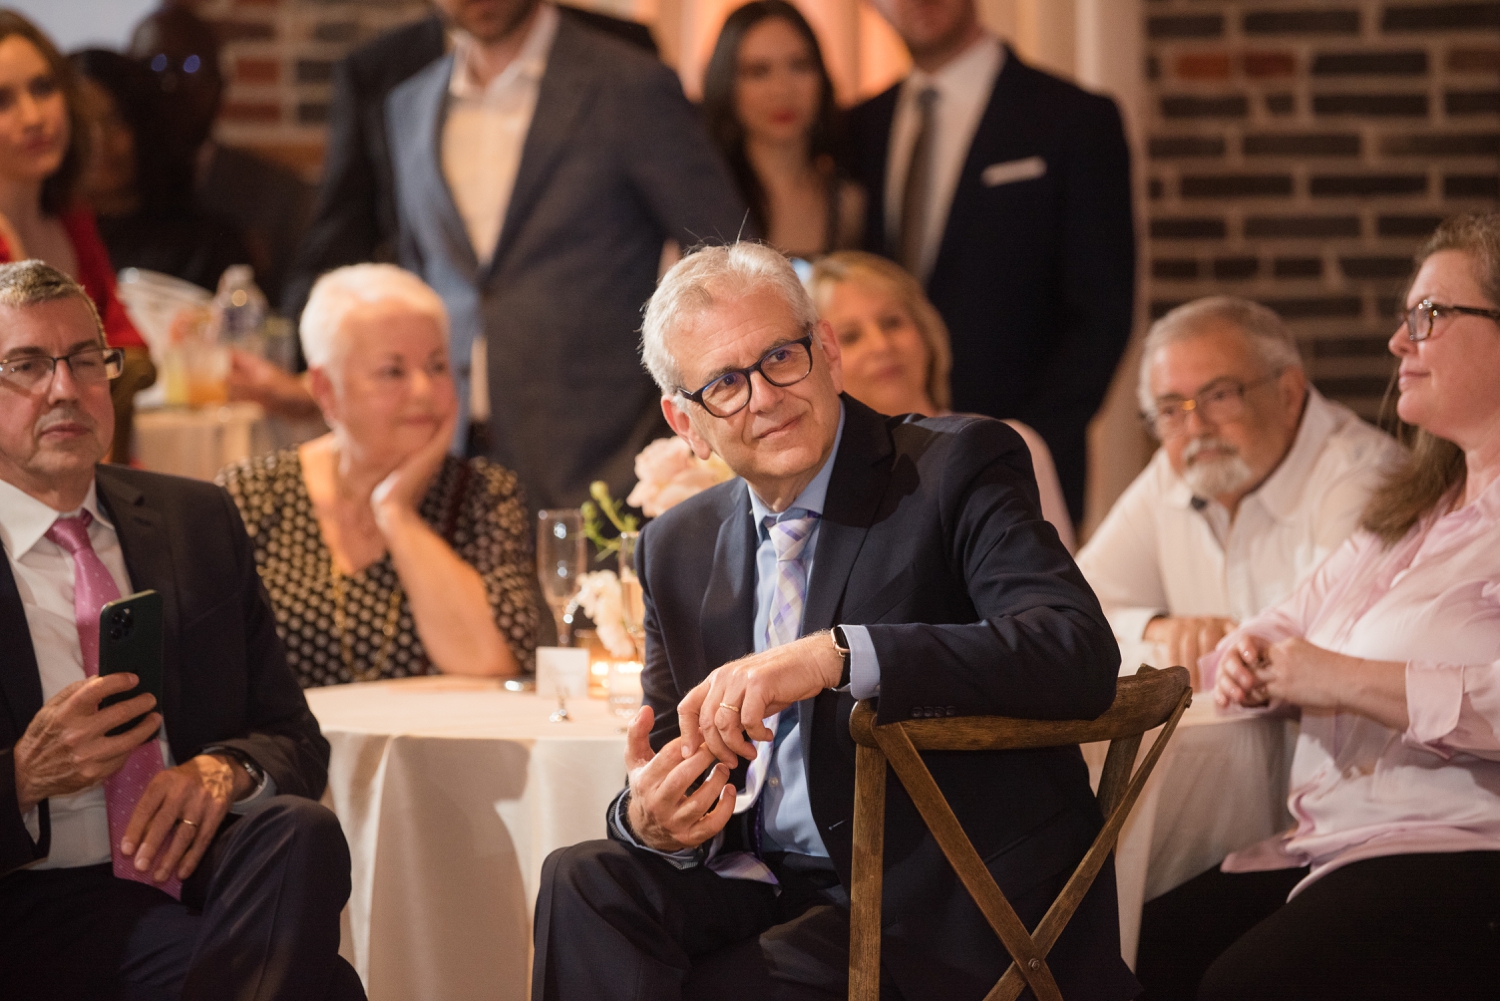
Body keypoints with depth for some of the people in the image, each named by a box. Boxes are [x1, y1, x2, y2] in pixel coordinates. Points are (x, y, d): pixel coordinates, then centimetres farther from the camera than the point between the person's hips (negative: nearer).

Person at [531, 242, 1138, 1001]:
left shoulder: (959, 467, -7)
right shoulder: (675, 548, 12)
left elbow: (1080, 654, -23)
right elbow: (671, 759, 12)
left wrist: (833, 656, -33)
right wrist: (649, 818, -15)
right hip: (772, 891, 5)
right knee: (587, 884, -22)